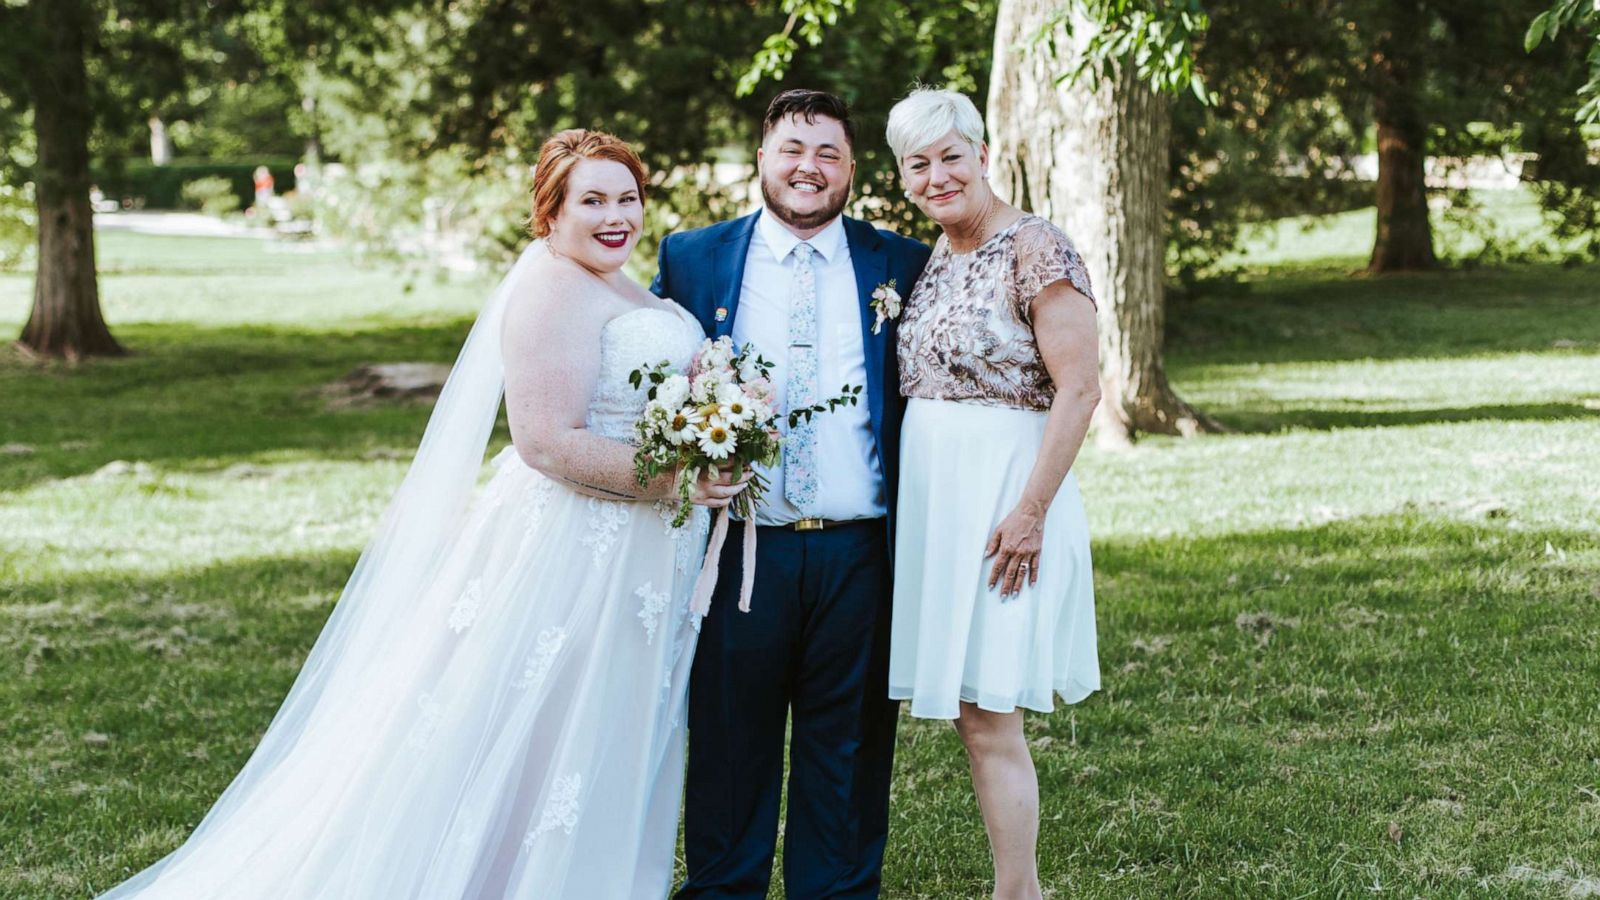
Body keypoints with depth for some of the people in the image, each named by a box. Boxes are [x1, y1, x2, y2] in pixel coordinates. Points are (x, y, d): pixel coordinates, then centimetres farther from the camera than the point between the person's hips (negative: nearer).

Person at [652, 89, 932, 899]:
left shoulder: (901, 266, 6)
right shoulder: (691, 259, 6)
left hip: (859, 554, 0)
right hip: (740, 549, 0)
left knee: (848, 749, 9)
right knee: (730, 744, 8)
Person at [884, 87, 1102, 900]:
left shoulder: (1035, 249, -11)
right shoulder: (929, 260, 12)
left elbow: (1078, 389, -16)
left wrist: (1031, 511, -21)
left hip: (999, 495, -8)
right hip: (930, 496, 8)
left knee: (987, 717, -6)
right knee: (968, 714, 10)